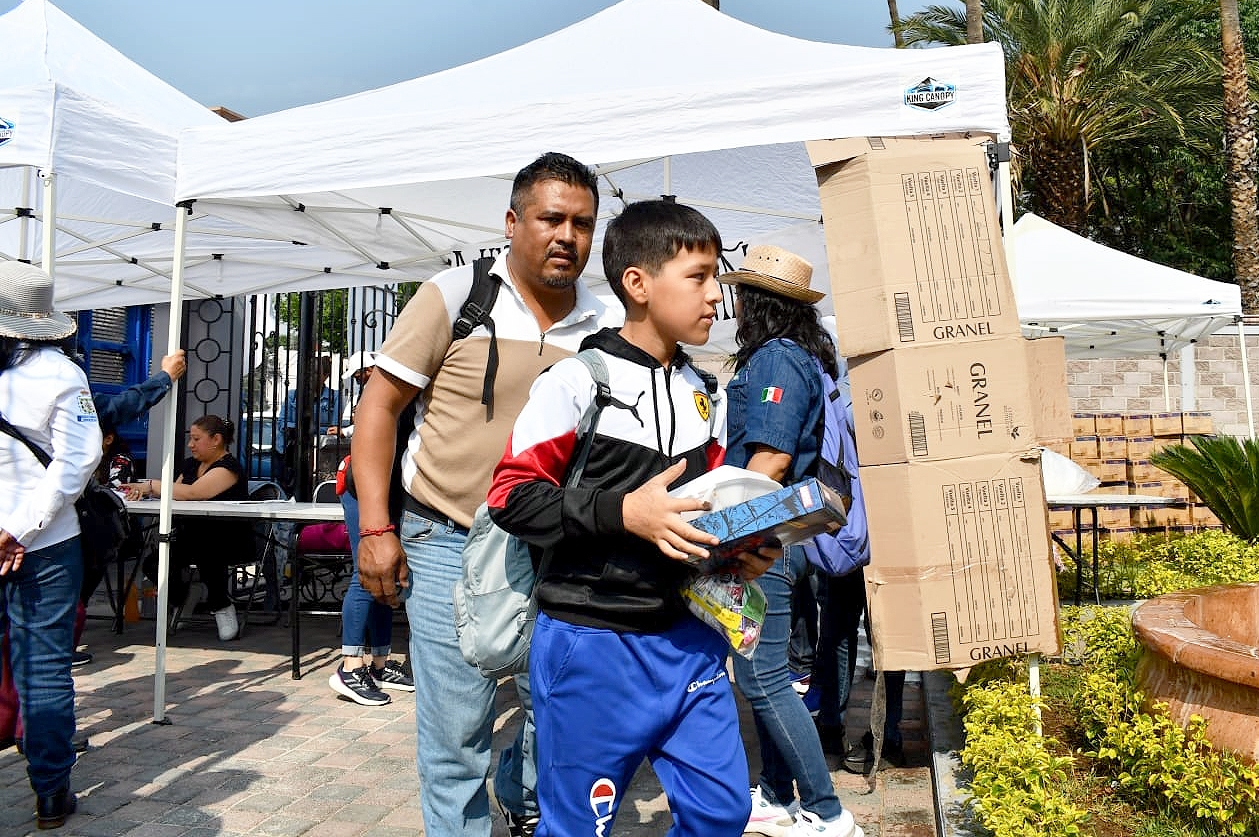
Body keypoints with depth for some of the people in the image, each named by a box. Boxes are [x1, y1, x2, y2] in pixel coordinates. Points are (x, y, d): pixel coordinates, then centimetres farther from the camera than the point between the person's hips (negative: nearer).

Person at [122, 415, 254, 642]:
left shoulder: (229, 466, -11)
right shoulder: (191, 464, 17)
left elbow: (193, 493, -23)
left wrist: (152, 485, -15)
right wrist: (144, 490, -5)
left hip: (231, 538, -7)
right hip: (193, 536, 7)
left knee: (206, 545, -38)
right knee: (153, 565, -15)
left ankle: (221, 605, -13)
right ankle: (186, 594, 17)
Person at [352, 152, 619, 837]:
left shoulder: (602, 326, 5)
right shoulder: (454, 298, -5)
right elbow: (378, 407, -4)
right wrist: (375, 528, -10)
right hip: (450, 545, -3)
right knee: (456, 729, 3)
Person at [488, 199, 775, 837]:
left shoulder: (704, 399, 10)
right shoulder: (576, 382, -12)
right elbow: (512, 496, -14)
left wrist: (737, 552, 1)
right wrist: (622, 513, -23)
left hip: (686, 634, 6)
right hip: (591, 640, -6)